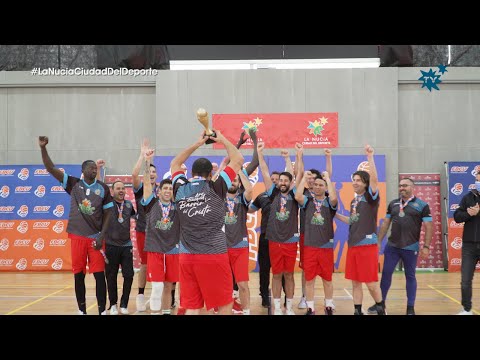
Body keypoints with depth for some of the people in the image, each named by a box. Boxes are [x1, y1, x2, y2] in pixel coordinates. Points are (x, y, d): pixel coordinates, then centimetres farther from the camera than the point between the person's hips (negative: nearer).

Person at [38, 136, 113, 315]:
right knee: (78, 275, 6)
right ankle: (81, 310, 18)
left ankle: (102, 310, 4)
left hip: (95, 237, 0)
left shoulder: (103, 189, 2)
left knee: (99, 275, -3)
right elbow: (51, 169, -5)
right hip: (77, 236, 0)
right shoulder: (73, 184, 1)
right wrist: (43, 148, -17)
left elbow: (108, 213, 5)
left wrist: (102, 236, -4)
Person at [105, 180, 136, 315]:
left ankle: (124, 304, 15)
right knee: (111, 276, 5)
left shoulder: (129, 204, 8)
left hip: (126, 245, 3)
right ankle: (113, 304, 19)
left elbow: (136, 216, 24)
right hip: (111, 245, -3)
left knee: (129, 275, 0)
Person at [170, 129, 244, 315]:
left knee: (191, 307, 6)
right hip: (214, 256, -3)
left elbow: (174, 164, 24)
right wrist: (222, 140, 17)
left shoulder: (180, 189, 4)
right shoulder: (215, 188, -4)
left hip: (187, 257, 4)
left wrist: (197, 144, 25)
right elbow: (238, 160, 6)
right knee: (224, 306, 7)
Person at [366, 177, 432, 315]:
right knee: (386, 274, 6)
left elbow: (428, 227, -4)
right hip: (392, 246, 3)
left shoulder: (422, 205, -3)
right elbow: (385, 224, 13)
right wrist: (378, 242, 9)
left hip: (411, 248, -3)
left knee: (410, 276, 7)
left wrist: (426, 246, -10)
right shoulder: (393, 204, 8)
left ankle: (410, 307, 15)